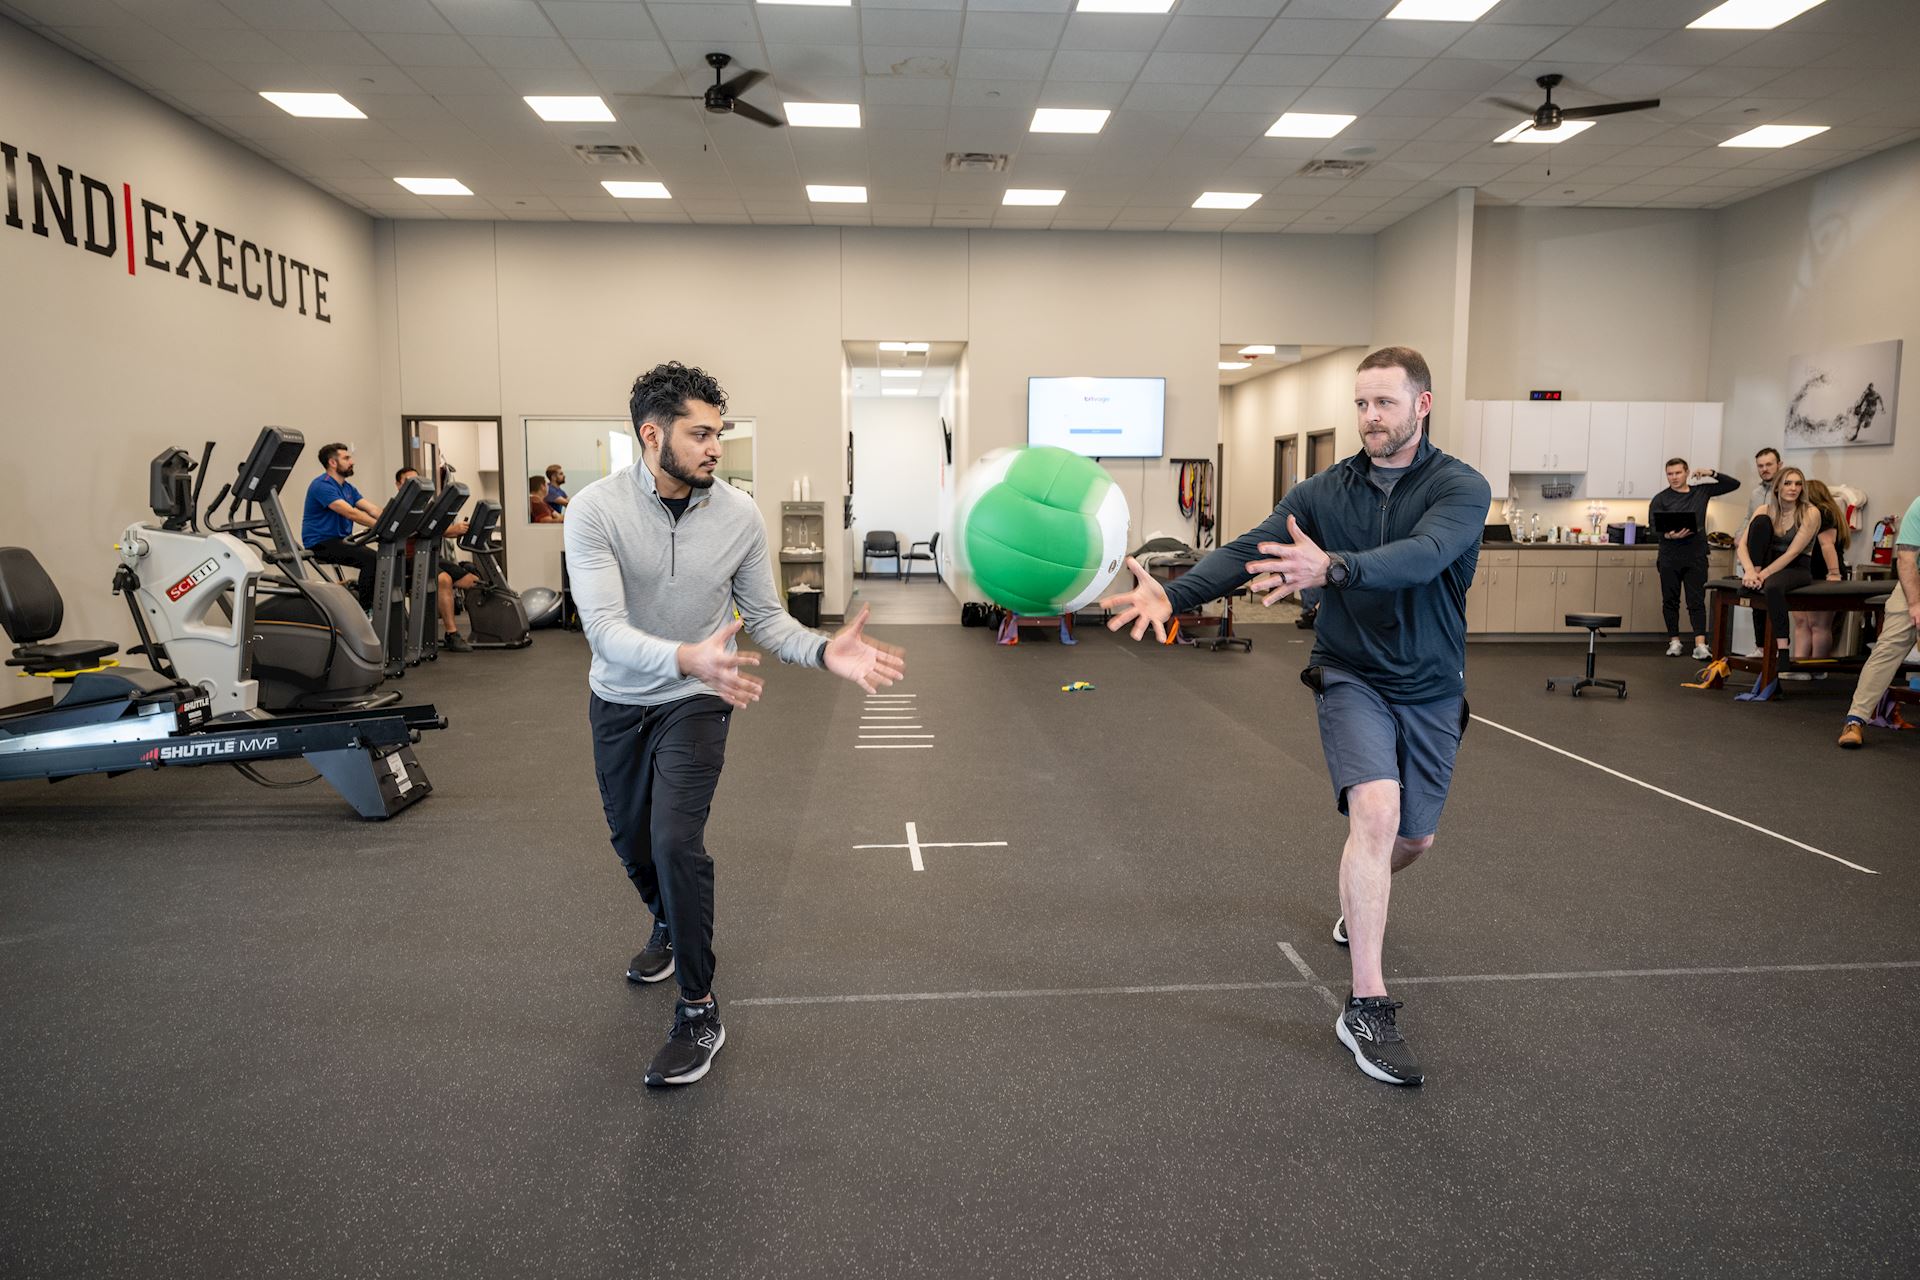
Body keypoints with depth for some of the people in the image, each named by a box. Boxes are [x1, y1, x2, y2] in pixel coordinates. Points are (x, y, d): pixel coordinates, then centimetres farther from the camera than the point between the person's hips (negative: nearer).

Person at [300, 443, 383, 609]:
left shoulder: (348, 488, 14)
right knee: (372, 558, -25)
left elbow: (372, 509, 4)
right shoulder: (322, 485, -15)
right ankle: (365, 610, -18)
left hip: (341, 540, 9)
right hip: (321, 544, -9)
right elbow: (350, 513, -26)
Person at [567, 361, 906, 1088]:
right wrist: (686, 658, -50)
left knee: (676, 842, -19)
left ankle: (699, 1013, -2)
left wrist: (826, 652, -27)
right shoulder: (596, 510, -21)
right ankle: (670, 929, 52)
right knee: (631, 839, 19)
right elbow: (604, 628, -31)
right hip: (617, 701, 2)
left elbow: (765, 618, -7)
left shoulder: (739, 515, -15)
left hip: (694, 703, -2)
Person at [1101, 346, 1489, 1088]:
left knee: (1414, 838, 15)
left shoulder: (1461, 488, -13)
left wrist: (1333, 568, -51)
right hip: (1352, 677, -1)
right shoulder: (1325, 491, -5)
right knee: (1376, 811, -23)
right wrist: (1173, 594, -32)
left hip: (1430, 691, 1)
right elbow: (1248, 551, -15)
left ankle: (1358, 909, 52)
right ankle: (1367, 1008, -19)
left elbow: (1422, 556, -33)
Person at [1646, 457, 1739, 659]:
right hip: (1669, 557, 0)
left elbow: (1734, 484, 15)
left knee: (1696, 601, -5)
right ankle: (1674, 641, 18)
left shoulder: (1701, 491, 11)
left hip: (1696, 556, 1)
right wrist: (1668, 535, -25)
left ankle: (1700, 645, -12)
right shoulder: (1660, 499, 4)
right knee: (1670, 601, 7)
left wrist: (1712, 474, 0)